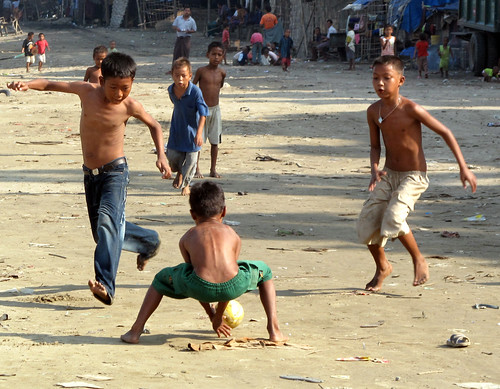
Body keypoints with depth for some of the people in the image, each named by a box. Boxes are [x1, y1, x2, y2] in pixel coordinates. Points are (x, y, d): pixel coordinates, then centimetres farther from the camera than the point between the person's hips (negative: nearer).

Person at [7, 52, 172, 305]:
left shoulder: (129, 107, -12)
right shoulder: (86, 92, -8)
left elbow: (153, 125, 7)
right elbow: (52, 85, 2)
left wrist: (161, 155, -4)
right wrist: (28, 85, -18)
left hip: (115, 172, -5)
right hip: (90, 174, 5)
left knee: (108, 221, -28)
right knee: (103, 234, 14)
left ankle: (105, 286, -38)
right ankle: (148, 242, 41)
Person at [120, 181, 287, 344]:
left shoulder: (187, 238, 26)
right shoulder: (233, 235, 28)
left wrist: (211, 315, 48)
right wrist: (218, 316, 47)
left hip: (200, 288, 0)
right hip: (234, 286, 0)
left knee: (162, 278, 32)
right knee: (264, 271, 34)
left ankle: (136, 331, 19)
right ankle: (274, 330, 21)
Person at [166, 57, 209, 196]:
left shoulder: (195, 92, -25)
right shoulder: (171, 90, -7)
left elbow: (203, 113, -27)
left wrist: (199, 133, -38)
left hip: (191, 131, -4)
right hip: (176, 130, 4)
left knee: (190, 160, 6)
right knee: (172, 156, 3)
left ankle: (185, 184, 33)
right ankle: (179, 173, 39)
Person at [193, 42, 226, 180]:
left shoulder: (221, 73, 1)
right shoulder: (201, 71, -8)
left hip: (215, 110, 3)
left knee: (215, 141, 6)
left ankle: (213, 169, 15)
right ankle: (197, 169, 5)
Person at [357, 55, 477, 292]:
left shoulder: (411, 109, -19)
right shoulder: (373, 112, -2)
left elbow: (445, 132, -10)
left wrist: (463, 168, -11)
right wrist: (375, 170, -10)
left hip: (414, 177, -6)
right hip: (389, 175, 6)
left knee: (393, 217, -27)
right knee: (367, 221, -5)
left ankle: (418, 259, -2)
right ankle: (382, 267, 21)